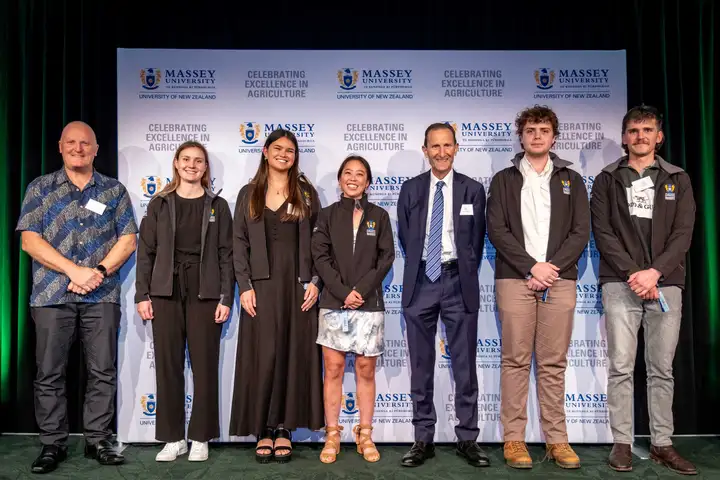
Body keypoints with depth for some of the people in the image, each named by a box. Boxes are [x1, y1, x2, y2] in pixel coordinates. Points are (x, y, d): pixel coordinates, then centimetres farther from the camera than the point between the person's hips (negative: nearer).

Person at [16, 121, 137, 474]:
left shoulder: (114, 190, 10)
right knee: (49, 373, 4)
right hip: (52, 295, 0)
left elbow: (127, 240, 5)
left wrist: (99, 271, -10)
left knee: (102, 372, 4)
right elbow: (30, 240, -2)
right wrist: (75, 271, -12)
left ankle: (98, 440, 15)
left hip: (102, 296, 1)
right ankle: (52, 444, 17)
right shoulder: (40, 188, 7)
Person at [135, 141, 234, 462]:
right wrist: (142, 295, -2)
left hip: (205, 294, -1)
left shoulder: (218, 206, 6)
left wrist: (226, 298, -6)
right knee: (168, 366, 5)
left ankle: (200, 438, 15)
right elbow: (146, 252, 6)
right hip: (166, 293, 1)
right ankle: (172, 438, 17)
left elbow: (226, 255, 2)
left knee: (204, 367, 3)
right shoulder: (160, 204, 8)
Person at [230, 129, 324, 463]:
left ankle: (284, 429, 11)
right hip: (261, 285, 0)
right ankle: (263, 430, 10)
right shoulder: (248, 194, 8)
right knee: (263, 355, 0)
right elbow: (239, 243, 4)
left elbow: (318, 242, 5)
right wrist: (244, 286, -6)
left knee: (293, 354, 2)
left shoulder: (306, 194, 8)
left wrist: (315, 282, -6)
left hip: (297, 285, 0)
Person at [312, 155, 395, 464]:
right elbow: (320, 257, -1)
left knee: (366, 370, 5)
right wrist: (343, 291, -12)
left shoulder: (379, 216, 8)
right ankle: (332, 435, 11)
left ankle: (365, 435, 16)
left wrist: (361, 289, -11)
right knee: (333, 369, 1)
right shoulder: (327, 215, 7)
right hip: (334, 302, 0)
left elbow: (386, 258, 1)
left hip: (369, 302, 0)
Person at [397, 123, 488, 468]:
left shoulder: (473, 190, 4)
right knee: (421, 365, 6)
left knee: (465, 364, 4)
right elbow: (405, 237, 12)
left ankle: (467, 438, 15)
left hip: (459, 283, -1)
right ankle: (423, 439, 16)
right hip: (420, 282, 1)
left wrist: (464, 277, 6)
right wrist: (418, 270, 10)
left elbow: (476, 241, 7)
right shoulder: (411, 189, 7)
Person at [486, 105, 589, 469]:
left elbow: (581, 232, 6)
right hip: (515, 279, -1)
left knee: (553, 363, 3)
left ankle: (556, 439, 10)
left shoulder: (571, 180, 15)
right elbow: (496, 229, 0)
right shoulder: (504, 179, 10)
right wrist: (532, 266, -10)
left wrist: (552, 267, -8)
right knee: (516, 360, 0)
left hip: (560, 280, 1)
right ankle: (513, 438, 5)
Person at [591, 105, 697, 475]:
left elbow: (683, 233, 2)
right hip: (620, 284, -1)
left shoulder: (678, 180, 12)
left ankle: (662, 443, 16)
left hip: (665, 284, 2)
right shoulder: (607, 180, 8)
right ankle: (622, 443, 5)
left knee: (662, 369, 7)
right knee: (621, 366, -2)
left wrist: (655, 271, -13)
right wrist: (632, 272, -12)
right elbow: (601, 231, -1)